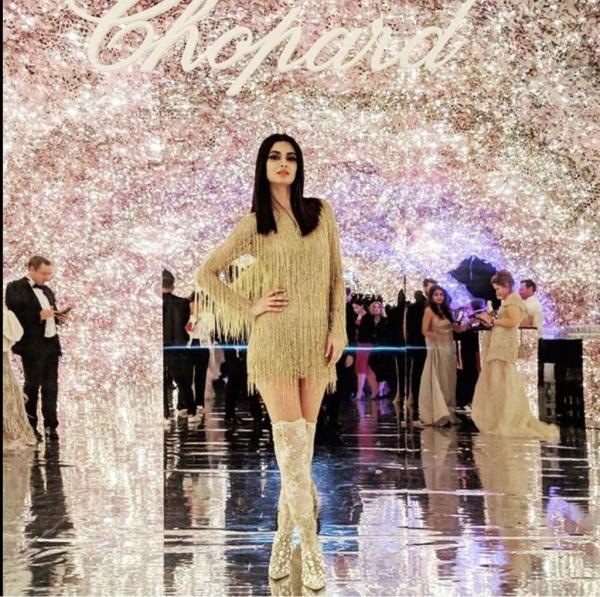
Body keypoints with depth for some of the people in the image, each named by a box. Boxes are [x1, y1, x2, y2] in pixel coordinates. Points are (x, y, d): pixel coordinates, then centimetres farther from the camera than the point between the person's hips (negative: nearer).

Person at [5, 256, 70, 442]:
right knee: (32, 385, 1)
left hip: (51, 343, 7)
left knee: (51, 386, 6)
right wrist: (39, 315, -22)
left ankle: (51, 425, 11)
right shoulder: (16, 288, -5)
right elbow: (14, 316, -14)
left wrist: (59, 317, 4)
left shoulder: (47, 291, 17)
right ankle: (30, 426, 11)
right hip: (32, 345, -6)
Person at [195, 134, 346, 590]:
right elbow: (207, 274, 9)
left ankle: (284, 537, 17)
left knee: (301, 445, 5)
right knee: (292, 446, -7)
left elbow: (335, 277, 9)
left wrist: (338, 330, 1)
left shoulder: (322, 213, 9)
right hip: (274, 339, -2)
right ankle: (311, 548, 0)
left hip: (316, 339, 2)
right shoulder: (252, 225, 4)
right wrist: (249, 309, 1)